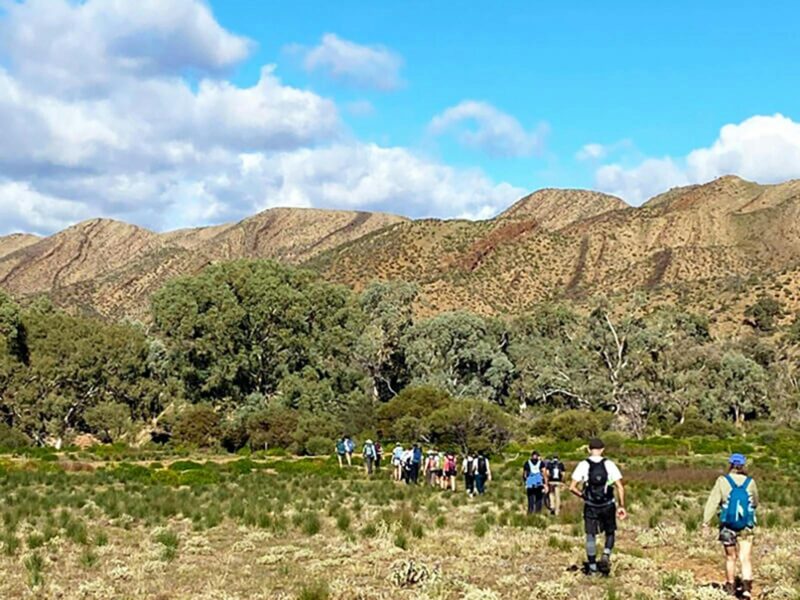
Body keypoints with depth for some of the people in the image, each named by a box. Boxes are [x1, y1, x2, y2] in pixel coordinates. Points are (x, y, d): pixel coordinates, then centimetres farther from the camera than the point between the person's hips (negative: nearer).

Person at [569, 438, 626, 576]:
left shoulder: (583, 465, -6)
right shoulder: (609, 465, -5)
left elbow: (572, 487, -9)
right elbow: (620, 487, -9)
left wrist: (582, 495, 9)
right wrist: (622, 506, -3)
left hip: (590, 506, 0)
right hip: (608, 505, 0)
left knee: (591, 535, 11)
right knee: (610, 533, 19)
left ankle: (592, 566, 14)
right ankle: (606, 556, -3)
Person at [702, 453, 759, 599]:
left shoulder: (723, 481, -8)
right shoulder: (750, 482, -2)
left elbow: (713, 501, -14)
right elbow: (755, 503, 12)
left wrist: (706, 521, -15)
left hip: (728, 526, 0)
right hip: (747, 527, 0)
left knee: (730, 558, 15)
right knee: (745, 558, 1)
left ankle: (731, 587, 27)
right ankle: (747, 586, -17)